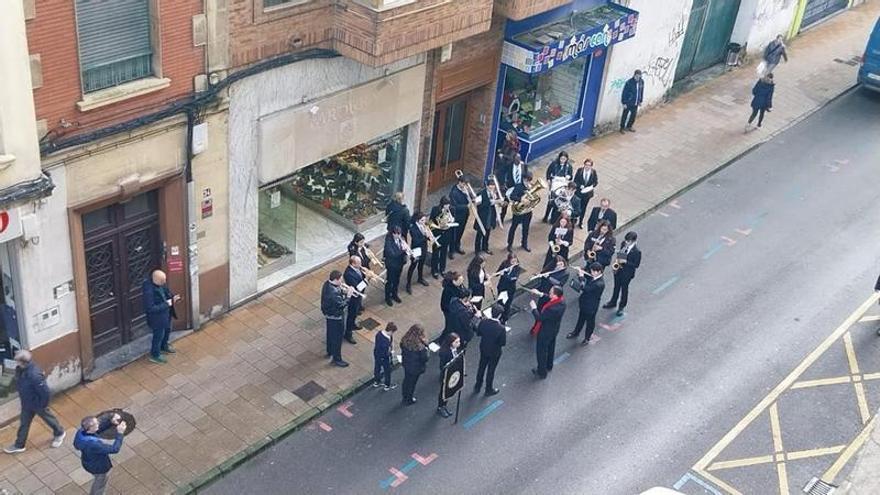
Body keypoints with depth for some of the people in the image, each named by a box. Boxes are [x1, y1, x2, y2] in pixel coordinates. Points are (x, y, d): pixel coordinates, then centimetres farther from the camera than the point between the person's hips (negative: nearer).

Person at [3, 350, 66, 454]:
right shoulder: (20, 369, -15)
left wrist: (43, 405, -20)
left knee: (48, 418, 20)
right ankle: (19, 445, 41)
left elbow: (44, 391, -33)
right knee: (24, 422, 22)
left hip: (37, 403, -7)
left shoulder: (34, 375, -41)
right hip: (26, 403, 7)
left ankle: (59, 434, 47)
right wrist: (22, 398, 15)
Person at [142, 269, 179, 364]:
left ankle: (164, 347, 57)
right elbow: (150, 308, -32)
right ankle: (155, 355, 40)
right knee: (159, 335, 14)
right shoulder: (149, 291, -37)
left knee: (167, 330, 29)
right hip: (157, 317, -8)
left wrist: (173, 297, -12)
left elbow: (167, 292, 8)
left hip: (166, 313, 8)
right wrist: (166, 304, -29)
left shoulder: (161, 283, -13)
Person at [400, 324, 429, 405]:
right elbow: (425, 359, -23)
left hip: (406, 365, 5)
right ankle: (409, 400, 43)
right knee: (412, 383, 20)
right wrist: (426, 350, -8)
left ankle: (405, 397, 52)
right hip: (416, 368, -5)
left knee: (406, 380, 29)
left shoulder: (404, 341, -20)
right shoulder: (420, 347, -36)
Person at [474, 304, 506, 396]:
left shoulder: (483, 321, -21)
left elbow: (478, 333, -5)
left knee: (481, 367, 26)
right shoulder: (501, 328, -33)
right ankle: (489, 390, 40)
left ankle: (477, 387, 45)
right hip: (494, 352, -4)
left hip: (483, 349, 4)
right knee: (491, 370, 18)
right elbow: (503, 343, -21)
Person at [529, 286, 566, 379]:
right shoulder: (561, 300, -18)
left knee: (541, 351, 16)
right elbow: (550, 298, 4)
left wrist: (533, 307, -20)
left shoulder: (552, 309, -44)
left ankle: (541, 372, 36)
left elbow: (539, 318, -31)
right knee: (551, 348, 30)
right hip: (554, 330, 8)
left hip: (545, 332, -8)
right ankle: (549, 366, 54)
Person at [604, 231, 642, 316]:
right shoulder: (623, 244, -8)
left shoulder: (637, 251, -27)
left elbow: (636, 265, -20)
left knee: (624, 289, 13)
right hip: (618, 269, 6)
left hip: (627, 273, -6)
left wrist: (625, 262, -29)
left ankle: (621, 307, 32)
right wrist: (618, 260, -8)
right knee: (616, 286, 24)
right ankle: (613, 302, 45)